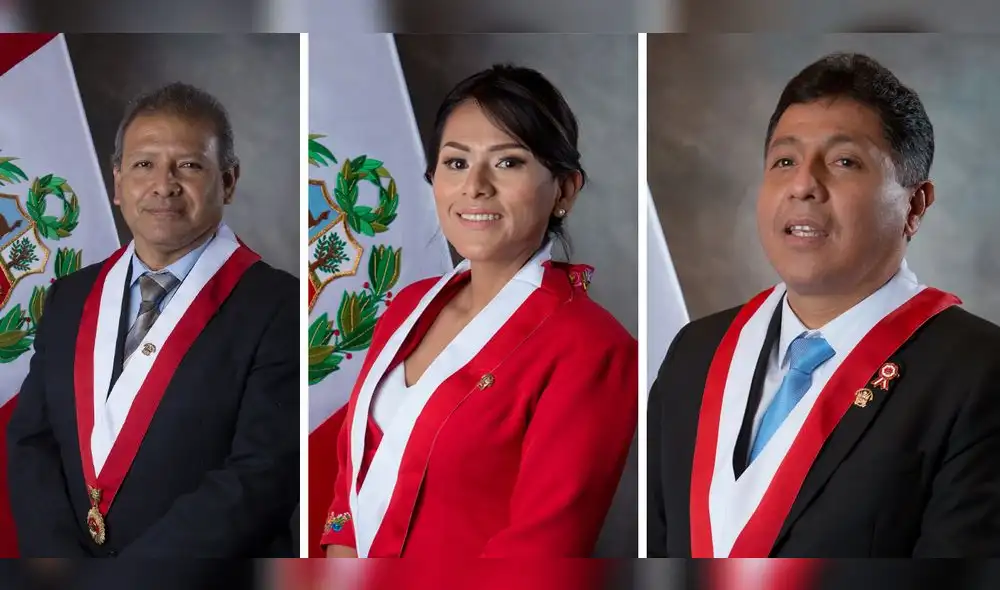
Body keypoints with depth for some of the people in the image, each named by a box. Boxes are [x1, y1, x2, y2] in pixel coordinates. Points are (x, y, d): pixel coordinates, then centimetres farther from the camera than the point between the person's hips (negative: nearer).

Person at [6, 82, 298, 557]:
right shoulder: (69, 299, 12)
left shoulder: (278, 308, -5)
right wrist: (60, 569, -7)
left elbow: (261, 479, -12)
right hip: (62, 551, 4)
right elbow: (30, 442, 9)